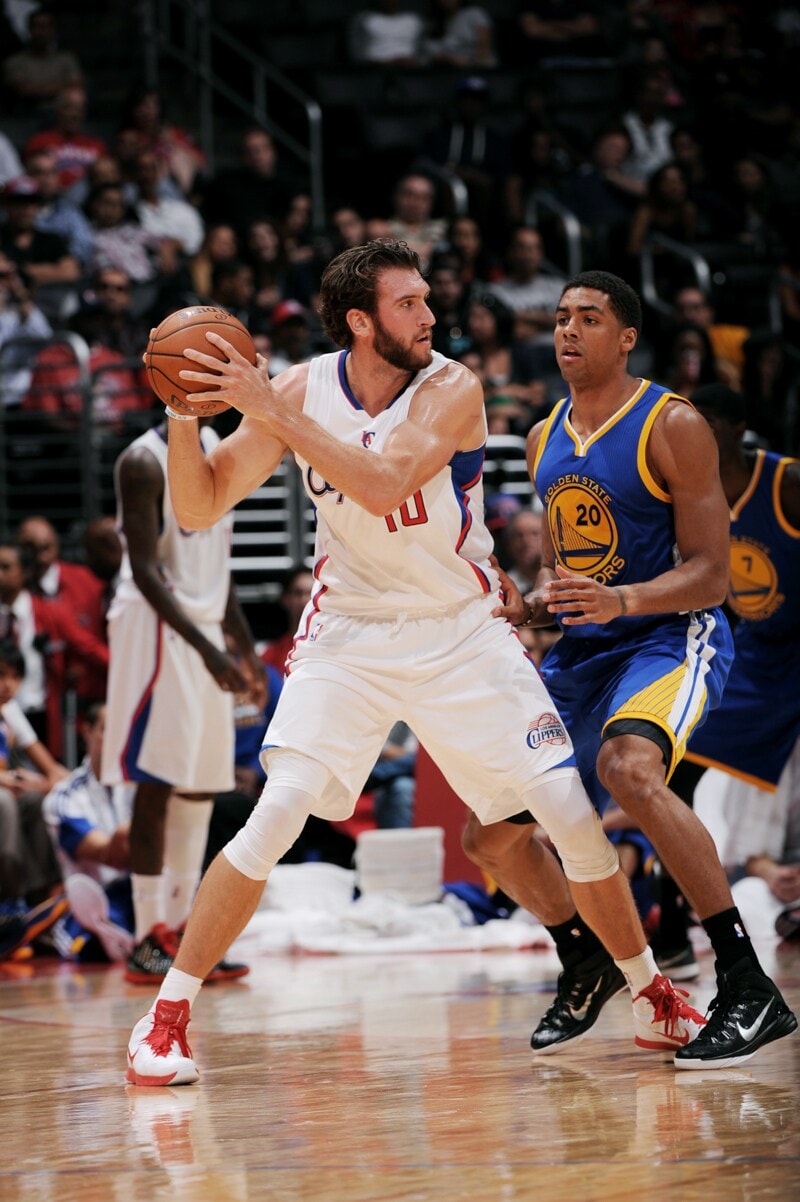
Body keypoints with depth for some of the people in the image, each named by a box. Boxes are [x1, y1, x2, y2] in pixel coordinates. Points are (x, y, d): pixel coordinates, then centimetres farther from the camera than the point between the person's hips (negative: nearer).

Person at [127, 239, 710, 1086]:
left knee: (570, 811, -4)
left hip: (461, 635, 0)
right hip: (349, 635, 0)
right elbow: (198, 511, -7)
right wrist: (185, 415, -24)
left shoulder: (451, 389, -17)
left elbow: (385, 485, -35)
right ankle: (166, 1016, -6)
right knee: (277, 816, -17)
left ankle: (651, 995, 17)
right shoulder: (301, 389, -10)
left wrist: (272, 411, -37)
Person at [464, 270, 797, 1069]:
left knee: (626, 767, -39)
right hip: (582, 650, 8)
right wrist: (529, 608, -1)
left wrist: (622, 600, -32)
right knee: (490, 838, 6)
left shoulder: (672, 426, -11)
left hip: (672, 636, -8)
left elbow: (708, 573, -15)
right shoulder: (544, 439, 11)